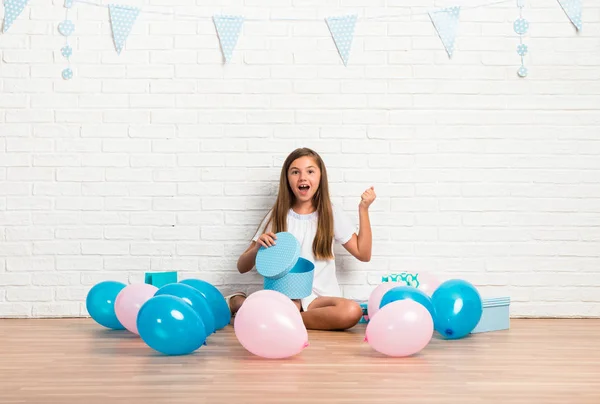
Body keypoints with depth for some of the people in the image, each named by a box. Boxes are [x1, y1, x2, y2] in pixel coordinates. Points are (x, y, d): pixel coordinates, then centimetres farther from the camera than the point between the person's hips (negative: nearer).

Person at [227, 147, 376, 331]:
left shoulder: (331, 214, 9)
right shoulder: (277, 216, 7)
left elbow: (363, 254, 8)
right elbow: (242, 267, 8)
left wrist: (363, 210, 3)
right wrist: (258, 247, -14)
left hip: (319, 298, 2)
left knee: (352, 311, -34)